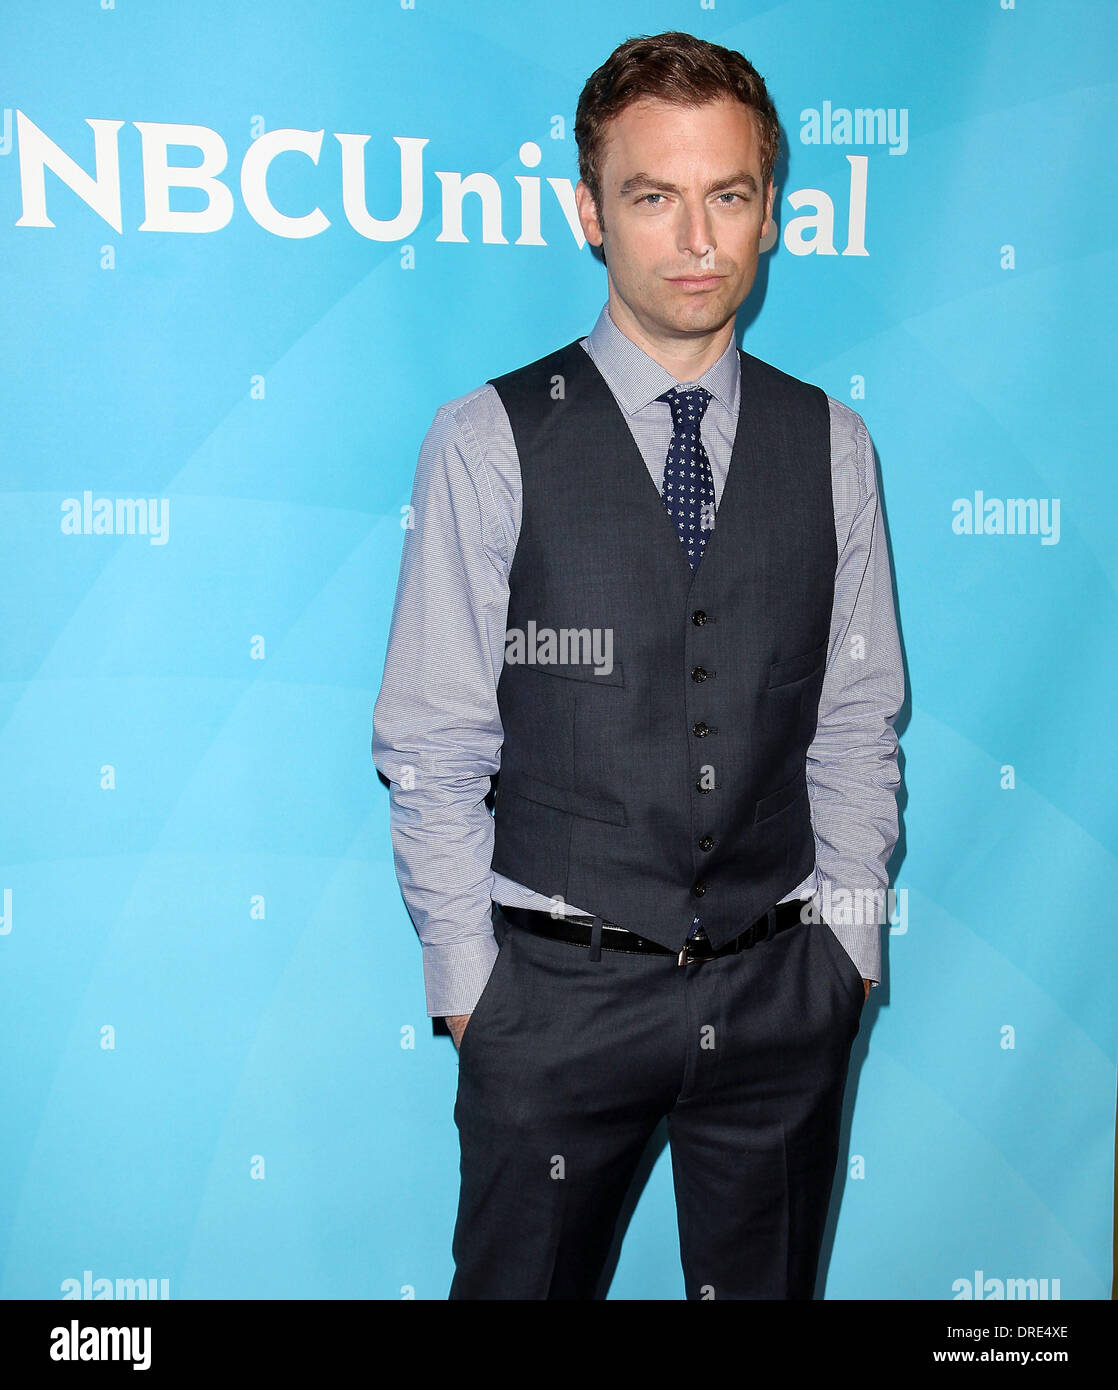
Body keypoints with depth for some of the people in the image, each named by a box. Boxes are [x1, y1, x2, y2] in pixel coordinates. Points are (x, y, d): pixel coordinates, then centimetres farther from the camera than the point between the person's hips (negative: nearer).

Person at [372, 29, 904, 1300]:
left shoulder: (829, 445, 2)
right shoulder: (487, 444, -8)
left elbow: (857, 722, 6)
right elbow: (428, 749, -6)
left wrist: (850, 940, 4)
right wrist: (466, 982, -5)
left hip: (784, 992, 3)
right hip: (558, 990, -2)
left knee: (767, 1281, 21)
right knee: (520, 1279, 13)